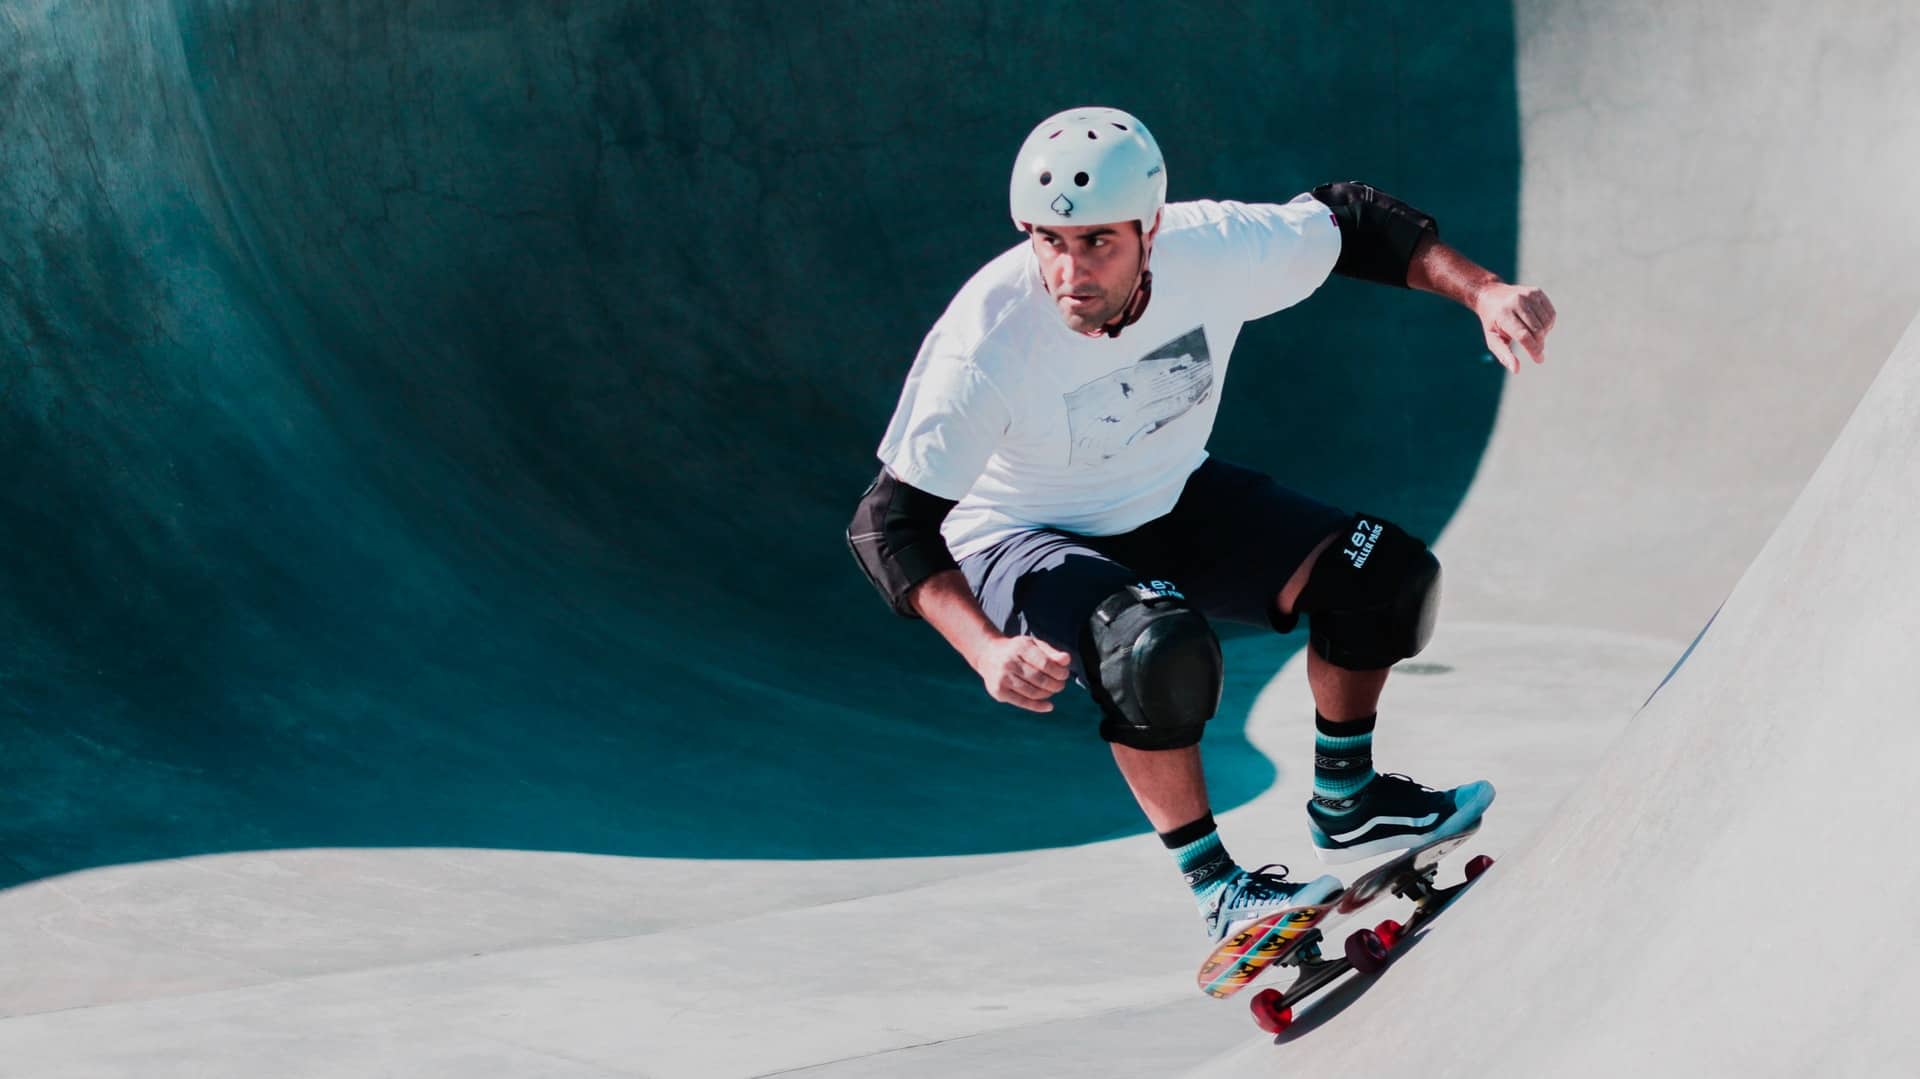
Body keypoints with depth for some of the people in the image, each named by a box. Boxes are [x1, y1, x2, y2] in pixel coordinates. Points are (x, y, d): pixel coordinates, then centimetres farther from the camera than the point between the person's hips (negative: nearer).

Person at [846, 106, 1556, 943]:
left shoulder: (1212, 251, -24)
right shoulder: (985, 348, -34)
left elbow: (1350, 223, -4)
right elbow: (890, 526, -29)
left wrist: (1482, 291, -15)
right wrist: (986, 648, -42)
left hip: (1174, 505, 5)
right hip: (1023, 544, -5)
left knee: (1383, 574, -8)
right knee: (1158, 648, -35)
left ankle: (1347, 803, 15)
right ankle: (1214, 886, -15)